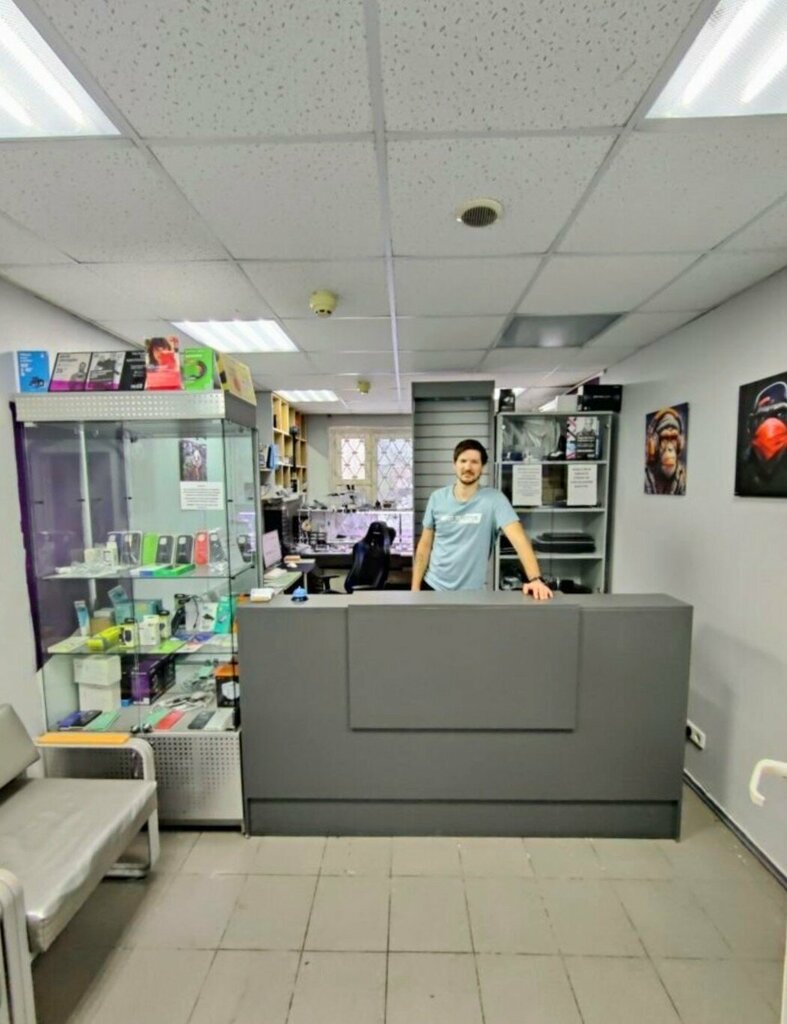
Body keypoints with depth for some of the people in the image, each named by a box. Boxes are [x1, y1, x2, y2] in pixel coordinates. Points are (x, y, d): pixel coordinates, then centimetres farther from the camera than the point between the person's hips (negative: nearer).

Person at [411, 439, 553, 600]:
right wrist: (415, 587, 0)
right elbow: (425, 545, 3)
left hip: (470, 591, -2)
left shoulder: (494, 499, -10)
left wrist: (535, 578, -34)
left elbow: (517, 537, -21)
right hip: (432, 585, 2)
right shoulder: (437, 498, -2)